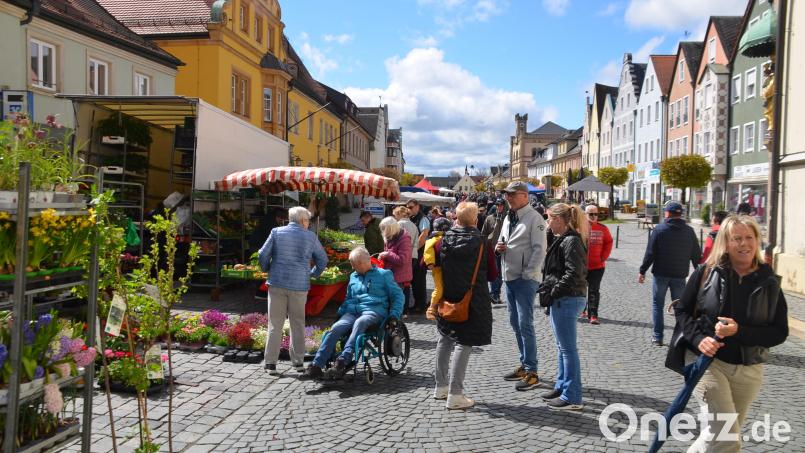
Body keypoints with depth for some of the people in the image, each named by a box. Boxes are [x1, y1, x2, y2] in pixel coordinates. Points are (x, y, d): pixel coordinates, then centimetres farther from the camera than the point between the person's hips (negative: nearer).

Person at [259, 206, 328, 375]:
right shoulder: (310, 236, 3)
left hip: (277, 284, 0)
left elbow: (263, 255, 1)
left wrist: (267, 270, 19)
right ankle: (298, 361, 15)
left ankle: (271, 363, 3)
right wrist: (313, 273, 25)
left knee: (275, 324, 5)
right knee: (298, 324, 12)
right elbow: (322, 259, 10)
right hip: (299, 285, 0)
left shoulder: (276, 232, 2)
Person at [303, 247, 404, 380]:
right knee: (336, 328, -27)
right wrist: (340, 312, 16)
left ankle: (344, 360, -49)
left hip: (373, 311, -4)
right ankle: (317, 365, -36)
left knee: (359, 322, -39)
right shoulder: (353, 277, 28)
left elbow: (398, 295, 9)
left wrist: (394, 314, -6)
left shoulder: (384, 274, 13)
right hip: (352, 311, 4)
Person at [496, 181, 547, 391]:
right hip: (509, 277, 9)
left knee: (525, 324, -10)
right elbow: (502, 242, 24)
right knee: (515, 322, 14)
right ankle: (524, 364, 25)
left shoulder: (534, 218, -10)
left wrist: (528, 274, -20)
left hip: (525, 279, -9)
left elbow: (539, 249, -15)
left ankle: (531, 372, -3)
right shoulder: (508, 218, 15)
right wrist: (498, 247, 1)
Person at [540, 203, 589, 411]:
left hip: (567, 300, -10)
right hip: (562, 300, 10)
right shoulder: (563, 239, 15)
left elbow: (573, 274, -23)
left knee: (568, 348, -4)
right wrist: (547, 286, 9)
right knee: (563, 346, 19)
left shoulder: (571, 241, -16)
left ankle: (572, 398, 3)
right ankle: (562, 387, 31)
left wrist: (553, 292, -18)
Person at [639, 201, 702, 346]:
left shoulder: (659, 229, -8)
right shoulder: (689, 231, 2)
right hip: (680, 275, 2)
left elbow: (650, 253, -9)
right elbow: (696, 254, 6)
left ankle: (657, 337, 8)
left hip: (661, 274, -2)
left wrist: (643, 271, -2)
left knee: (658, 305, 8)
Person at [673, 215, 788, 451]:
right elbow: (682, 310, 0)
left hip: (748, 369, 3)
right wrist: (698, 339, -17)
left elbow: (779, 332, -3)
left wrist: (739, 332, -19)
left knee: (725, 433, 18)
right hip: (707, 361, -3)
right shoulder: (706, 273, -7)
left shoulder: (769, 282, -2)